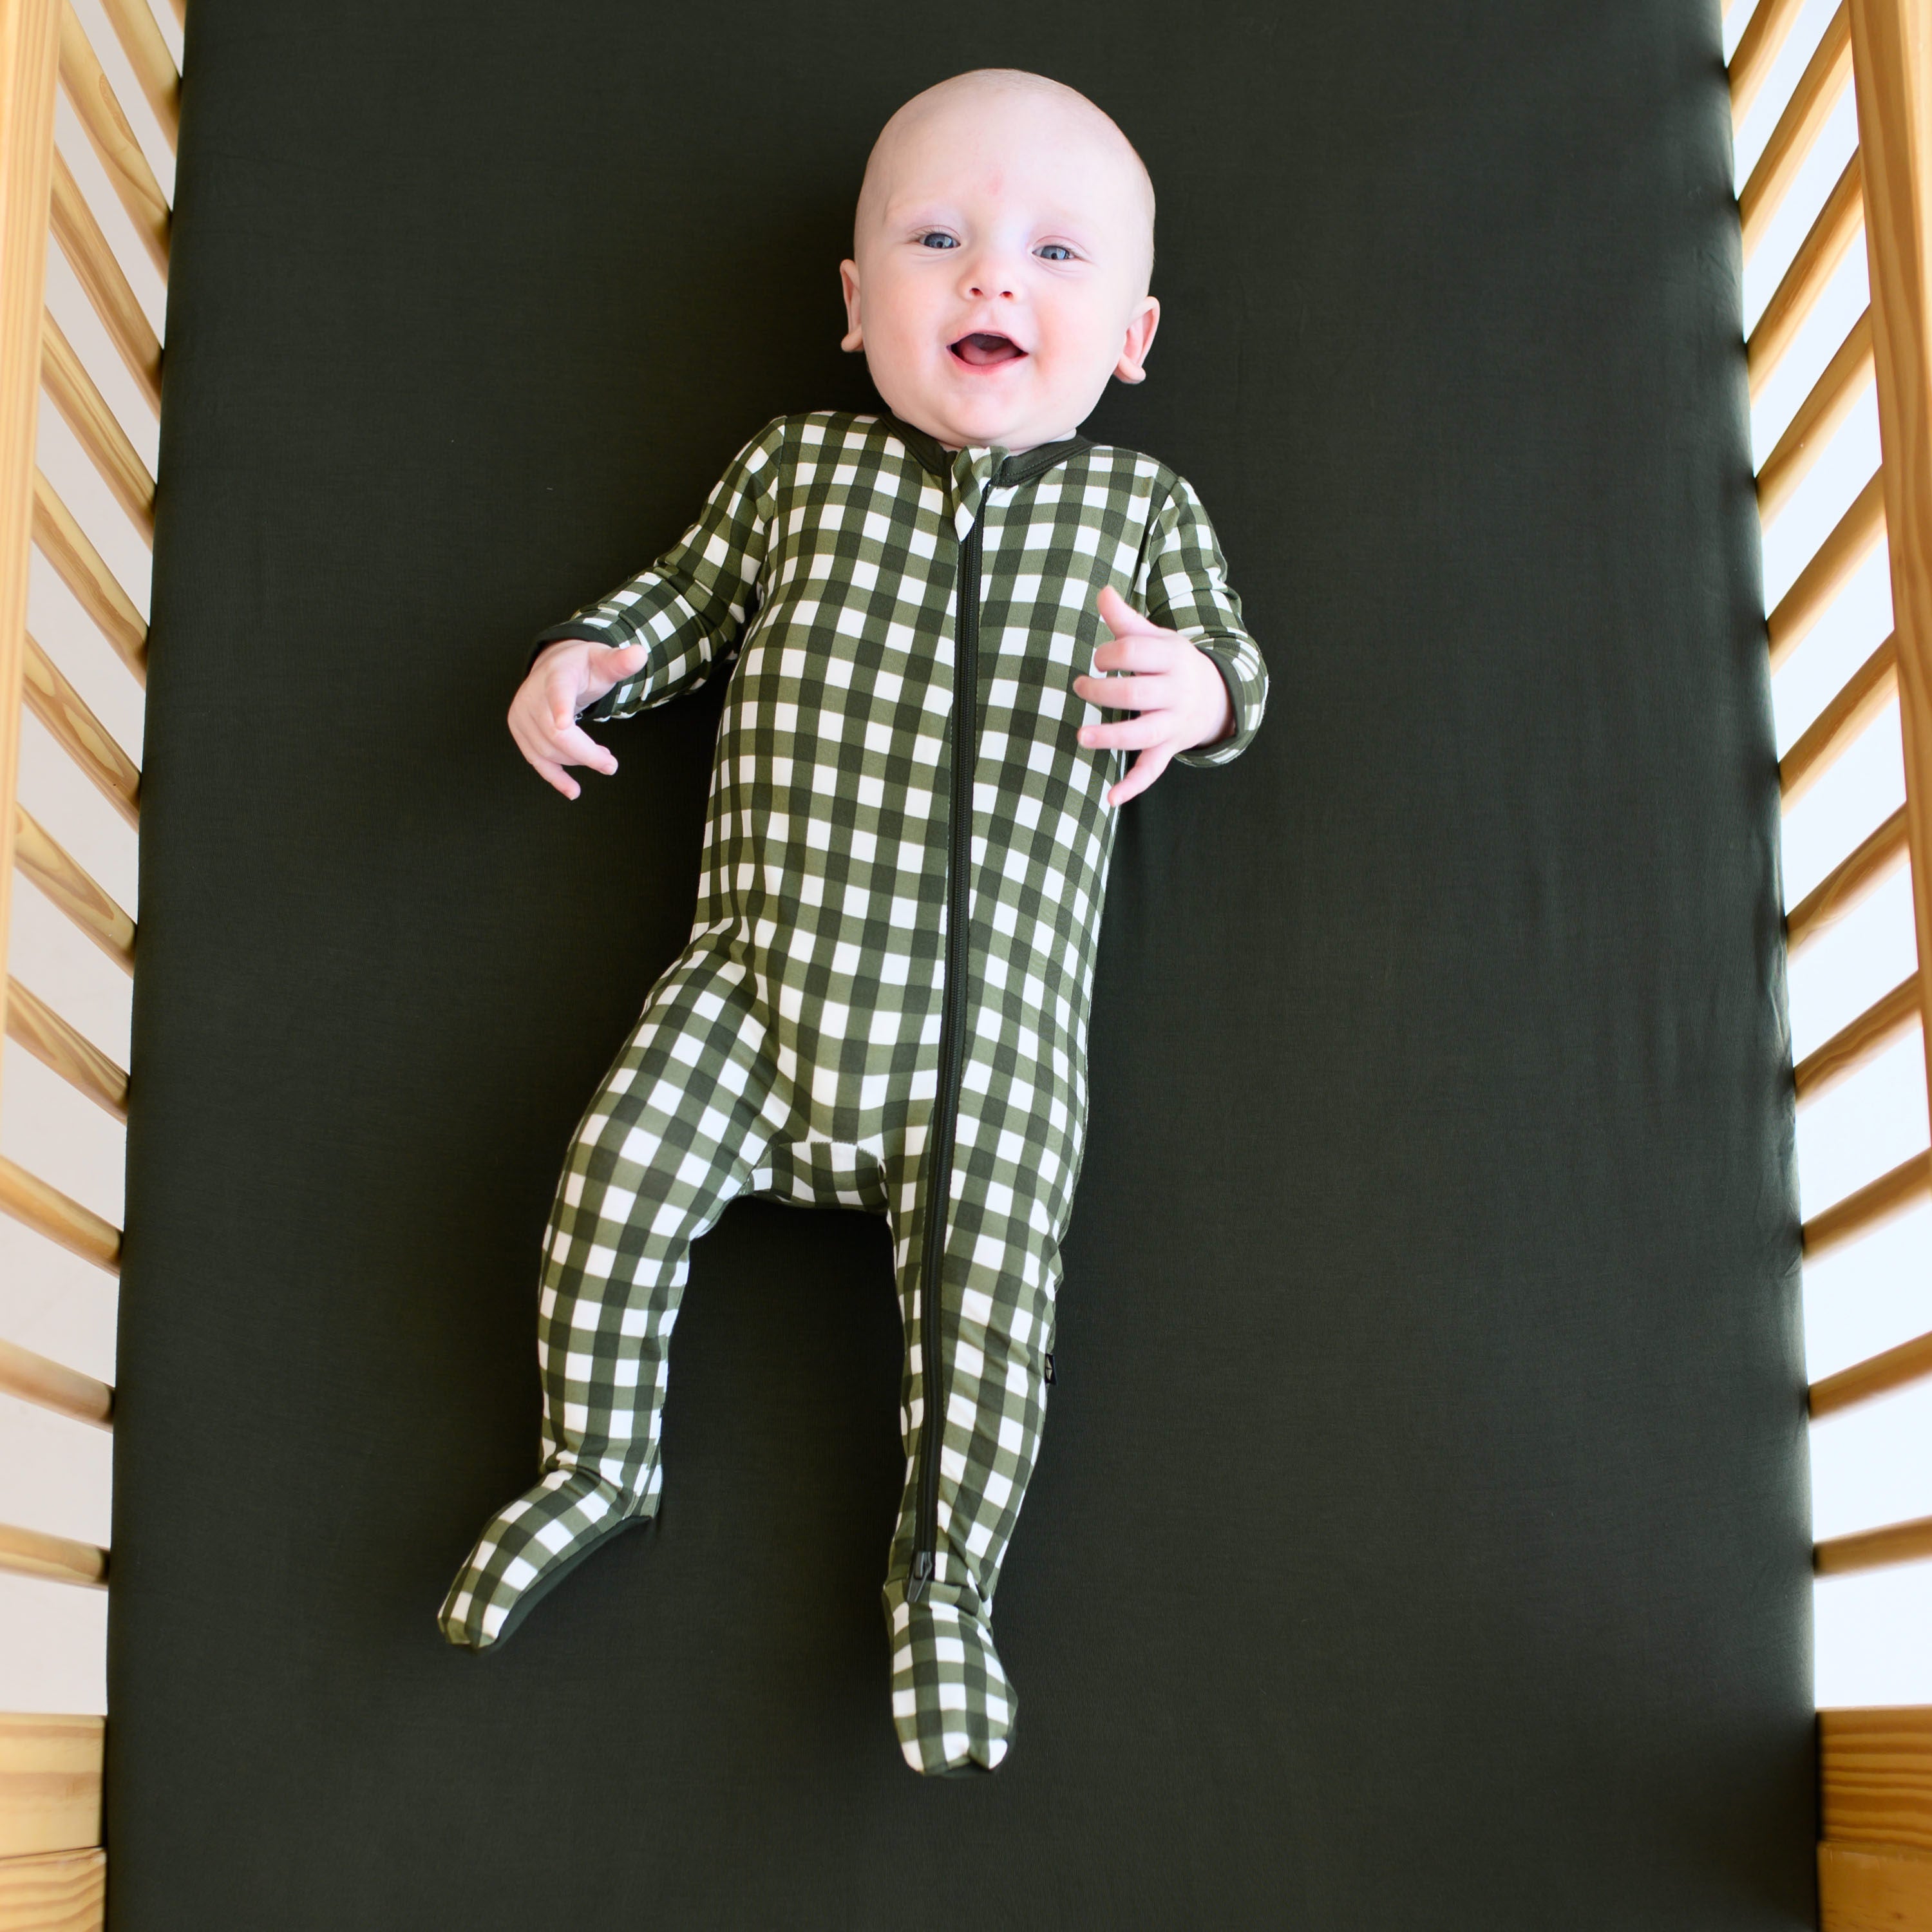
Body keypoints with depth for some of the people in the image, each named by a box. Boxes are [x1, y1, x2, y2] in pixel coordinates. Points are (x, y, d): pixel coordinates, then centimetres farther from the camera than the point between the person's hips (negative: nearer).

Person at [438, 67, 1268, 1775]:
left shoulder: (1140, 505, 8)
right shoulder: (798, 467, 11)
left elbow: (1233, 659, 11)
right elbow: (696, 591, 22)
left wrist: (1196, 690, -13)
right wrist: (591, 656, 3)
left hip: (996, 1015, -1)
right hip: (763, 962, 1)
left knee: (986, 1282, -10)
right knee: (618, 1170, -12)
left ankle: (945, 1580, 10)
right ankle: (596, 1465, 12)